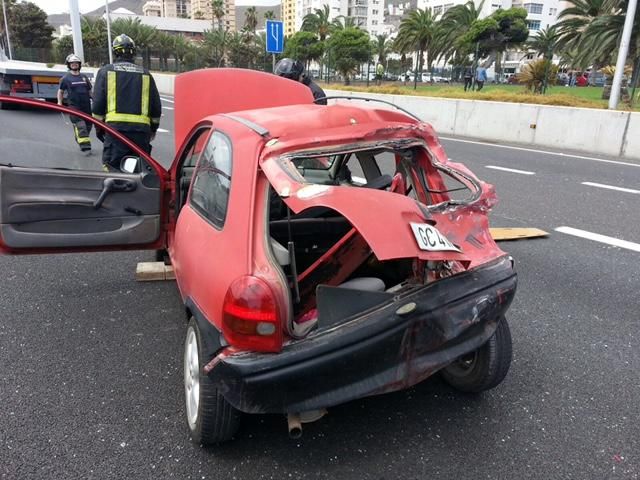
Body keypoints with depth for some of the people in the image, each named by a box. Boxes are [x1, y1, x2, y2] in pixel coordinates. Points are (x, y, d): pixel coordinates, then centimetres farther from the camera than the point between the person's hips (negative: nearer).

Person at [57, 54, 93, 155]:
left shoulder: (84, 77, 13)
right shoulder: (66, 78, 3)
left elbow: (89, 90, 19)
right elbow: (60, 91, 10)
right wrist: (59, 103, 1)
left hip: (86, 106, 4)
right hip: (74, 106, -4)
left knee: (88, 126, 8)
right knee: (80, 126, -14)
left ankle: (79, 141, 29)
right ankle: (85, 147, -17)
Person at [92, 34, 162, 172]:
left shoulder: (105, 72, 8)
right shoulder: (145, 74, 13)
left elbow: (98, 103, 3)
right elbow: (156, 106, 15)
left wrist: (99, 128, 15)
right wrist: (153, 129, 28)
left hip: (115, 128, -2)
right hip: (142, 131, 2)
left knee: (113, 169, -1)